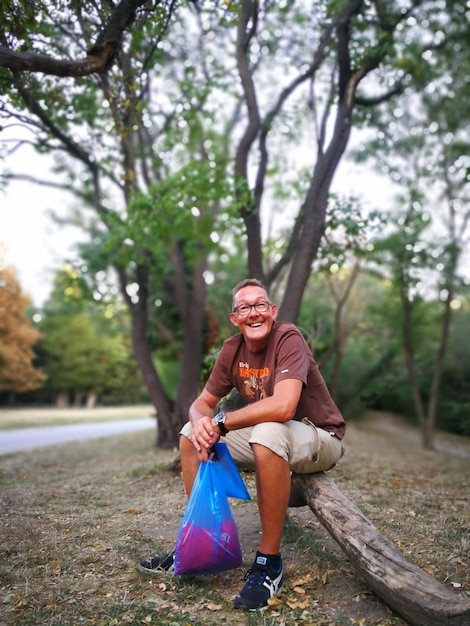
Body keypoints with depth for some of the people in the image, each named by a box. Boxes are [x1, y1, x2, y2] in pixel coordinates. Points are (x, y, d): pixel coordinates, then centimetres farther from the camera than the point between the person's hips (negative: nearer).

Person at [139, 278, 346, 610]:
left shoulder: (288, 338, -23)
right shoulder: (232, 349, -2)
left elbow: (283, 406, -37)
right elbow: (202, 403, 1)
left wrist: (221, 422, -27)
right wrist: (201, 422, -24)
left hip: (320, 440, -7)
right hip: (268, 439, 7)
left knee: (267, 434, -39)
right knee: (190, 434, 1)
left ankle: (269, 561, -21)